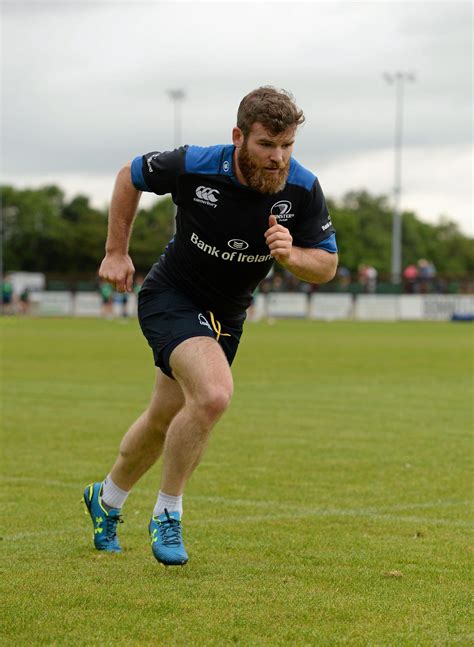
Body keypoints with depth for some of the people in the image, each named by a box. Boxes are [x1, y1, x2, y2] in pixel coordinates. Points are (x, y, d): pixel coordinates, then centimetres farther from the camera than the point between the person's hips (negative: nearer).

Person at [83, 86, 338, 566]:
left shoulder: (303, 190, -17)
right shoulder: (194, 167, -24)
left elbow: (326, 266, -8)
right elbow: (130, 176, -3)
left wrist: (290, 255, -30)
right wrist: (116, 252, -2)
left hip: (226, 315, 5)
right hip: (171, 297, -5)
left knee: (164, 421, 18)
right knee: (213, 394, -29)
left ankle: (106, 500, 46)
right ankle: (167, 513, -9)